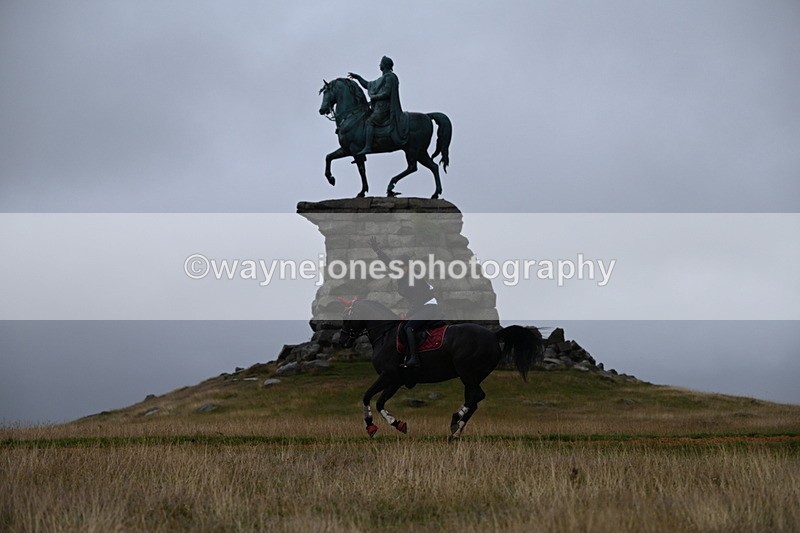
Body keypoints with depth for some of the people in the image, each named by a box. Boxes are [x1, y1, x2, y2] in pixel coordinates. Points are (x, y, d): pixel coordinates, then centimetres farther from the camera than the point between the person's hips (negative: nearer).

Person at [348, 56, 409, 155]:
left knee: (370, 121, -23)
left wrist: (374, 97, -9)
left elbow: (386, 93, -17)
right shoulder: (383, 78, 24)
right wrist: (357, 77, 30)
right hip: (380, 106, 10)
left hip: (384, 106, -10)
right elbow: (368, 85, 31)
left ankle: (368, 147, -34)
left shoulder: (390, 77, -7)